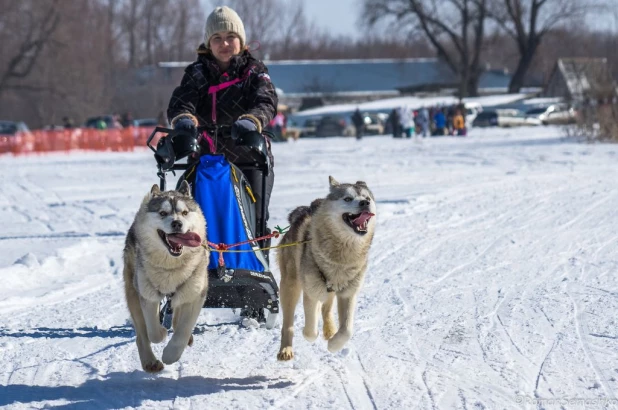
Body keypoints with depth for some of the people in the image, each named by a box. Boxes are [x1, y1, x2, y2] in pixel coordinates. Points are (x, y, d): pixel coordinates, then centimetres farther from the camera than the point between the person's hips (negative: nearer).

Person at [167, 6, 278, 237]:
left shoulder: (254, 71, 4)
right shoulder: (197, 73, 8)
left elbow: (266, 103, -14)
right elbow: (179, 104, -8)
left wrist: (250, 121, -38)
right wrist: (184, 120, -34)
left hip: (251, 158, -1)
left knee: (255, 217, -11)